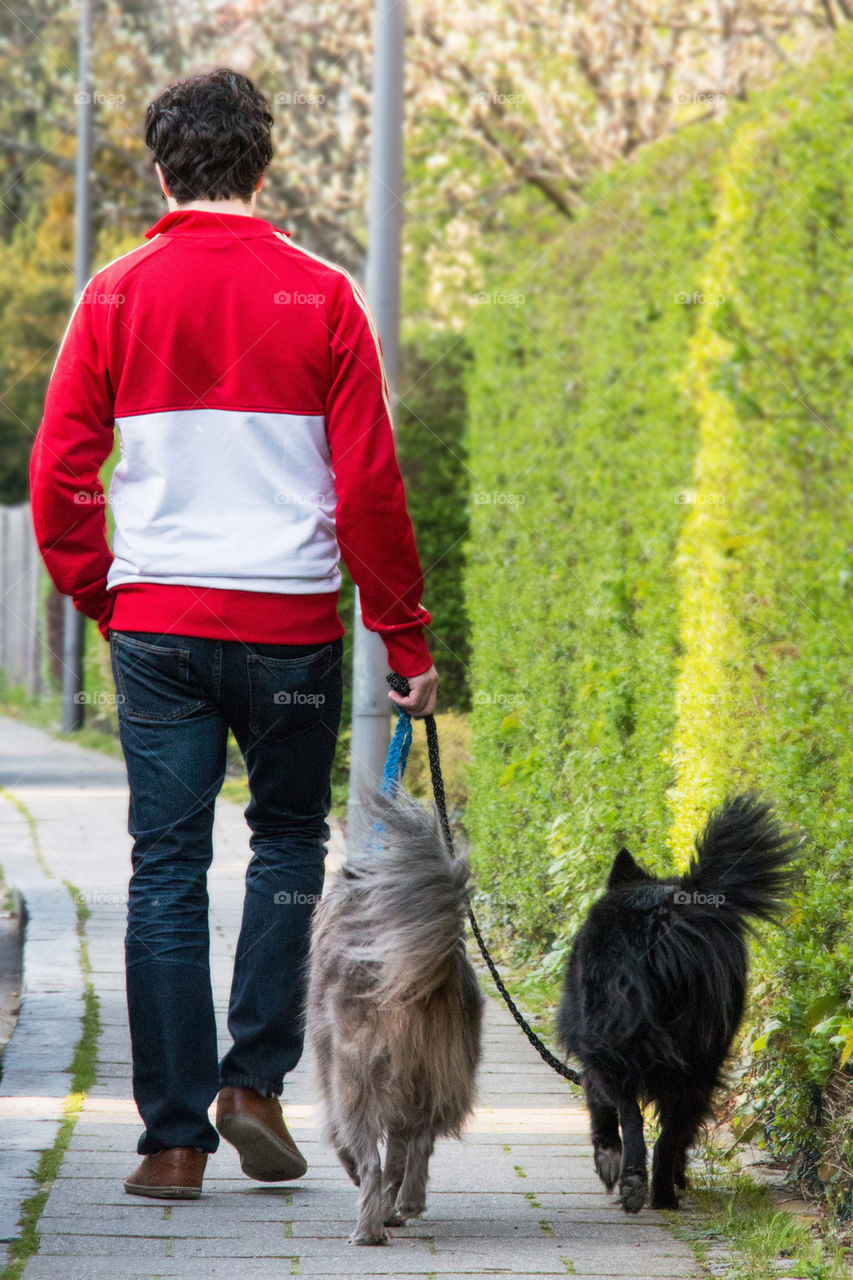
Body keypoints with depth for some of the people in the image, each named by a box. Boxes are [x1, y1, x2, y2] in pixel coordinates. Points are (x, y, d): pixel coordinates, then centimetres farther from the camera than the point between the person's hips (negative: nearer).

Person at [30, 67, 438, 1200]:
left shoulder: (116, 296, 2)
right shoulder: (321, 297, -1)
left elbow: (58, 475, 0)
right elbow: (369, 484, -3)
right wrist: (408, 639, 3)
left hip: (155, 624, 1)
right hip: (290, 623, -1)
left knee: (167, 870, 5)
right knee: (290, 839, 17)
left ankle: (176, 1137, 4)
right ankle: (255, 1079, 6)